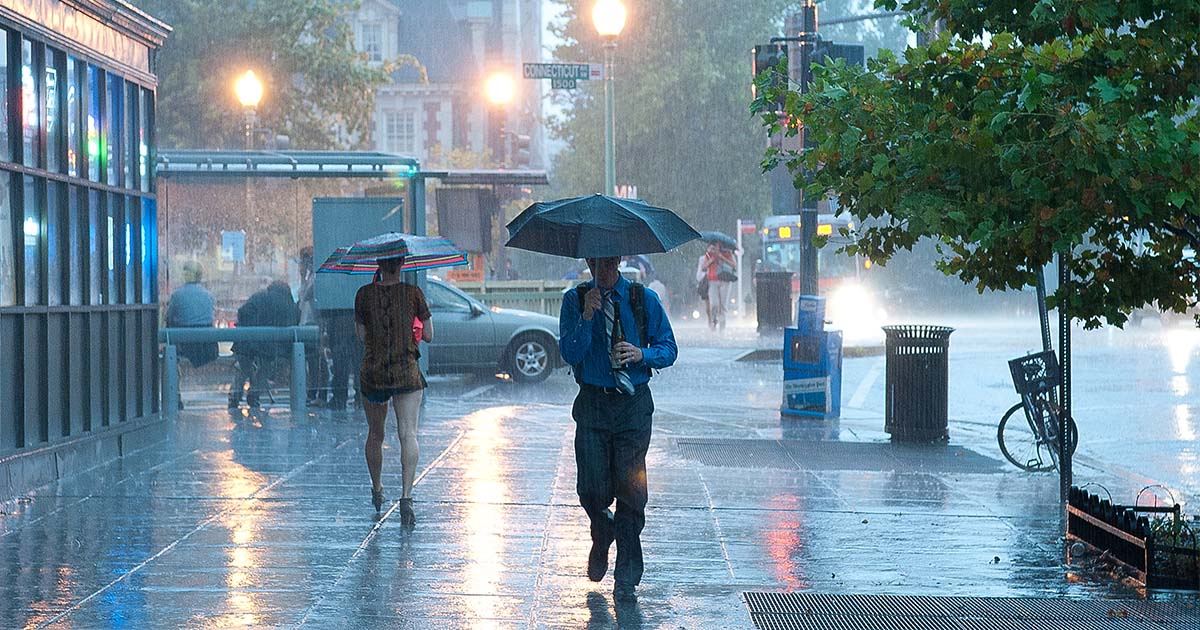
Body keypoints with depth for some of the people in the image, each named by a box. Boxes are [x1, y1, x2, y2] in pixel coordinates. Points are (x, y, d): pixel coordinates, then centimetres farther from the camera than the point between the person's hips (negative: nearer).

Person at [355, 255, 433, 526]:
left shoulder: (365, 294, -1)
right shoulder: (413, 293, -3)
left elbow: (362, 334, 3)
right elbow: (429, 336, 3)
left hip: (373, 371, 2)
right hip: (407, 371, -2)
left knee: (375, 435, 20)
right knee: (408, 434, -8)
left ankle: (377, 490, 38)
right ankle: (406, 497, -23)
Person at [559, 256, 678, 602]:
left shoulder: (644, 299, 3)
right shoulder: (575, 300, 3)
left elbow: (669, 349, 6)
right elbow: (570, 353, -6)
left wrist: (641, 354, -14)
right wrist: (586, 317, -20)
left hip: (634, 405, 0)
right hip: (592, 402, 0)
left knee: (630, 490, -3)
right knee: (592, 489, -3)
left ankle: (626, 578, 6)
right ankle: (601, 538, 33)